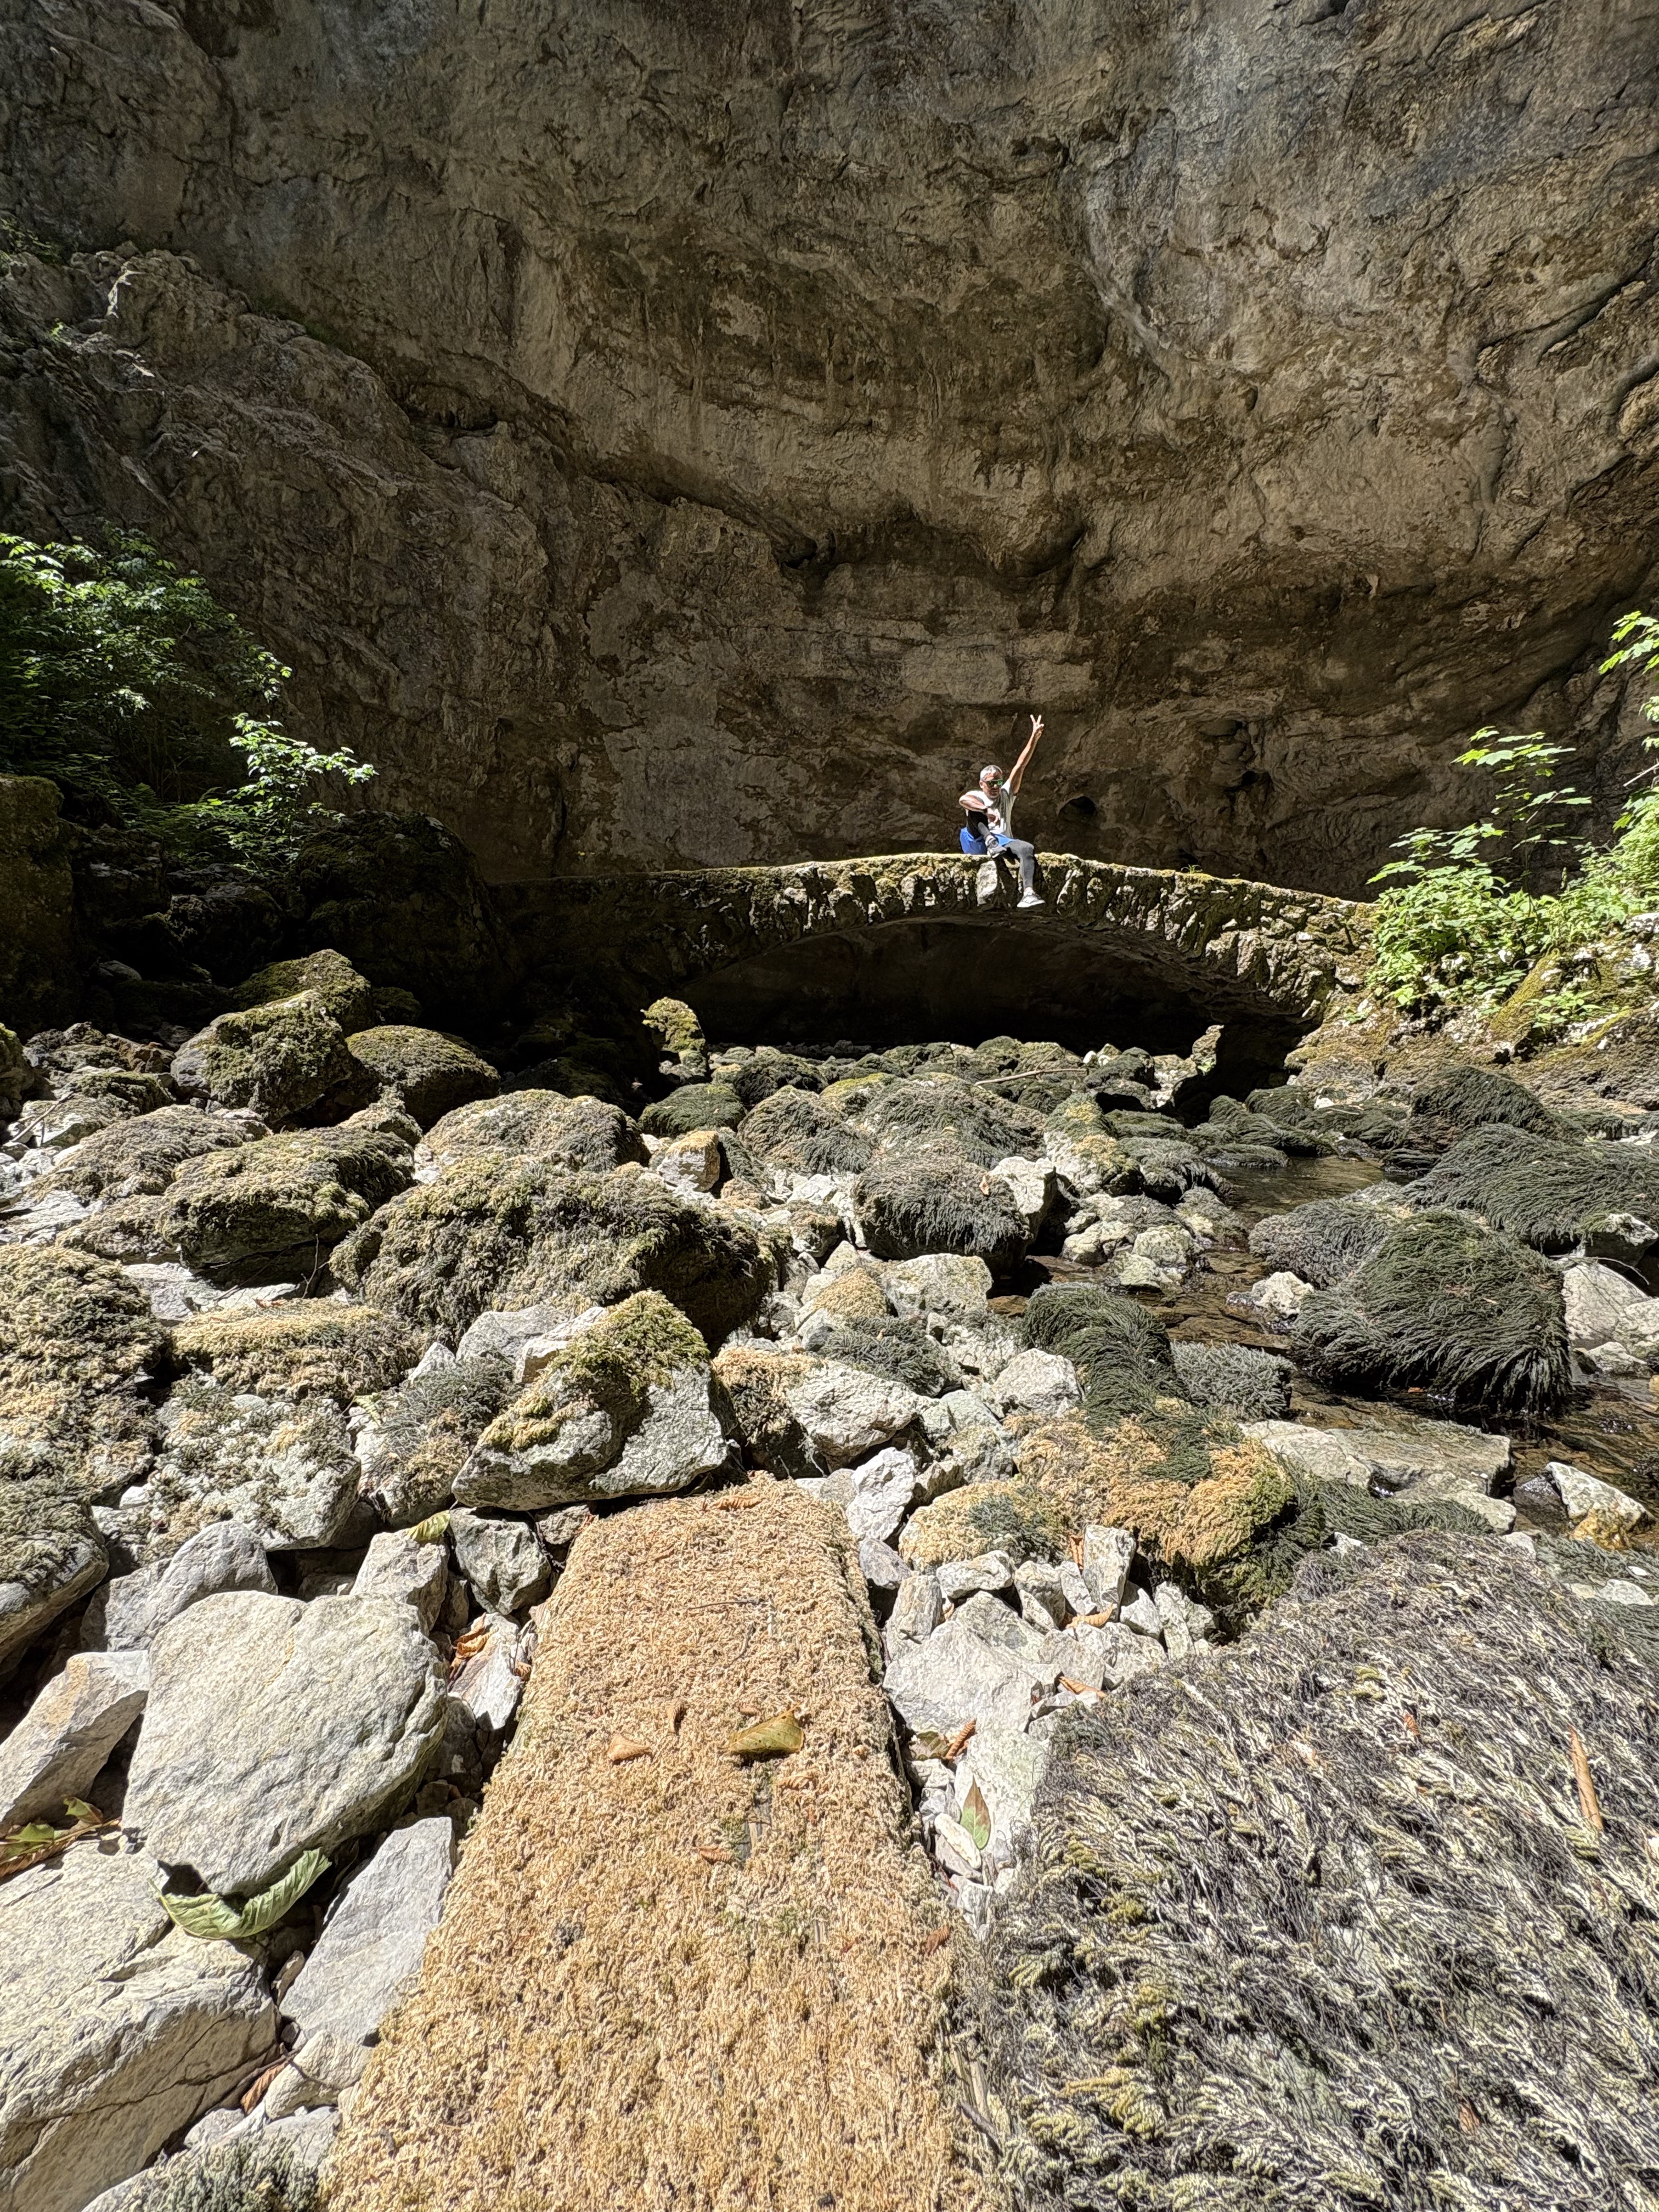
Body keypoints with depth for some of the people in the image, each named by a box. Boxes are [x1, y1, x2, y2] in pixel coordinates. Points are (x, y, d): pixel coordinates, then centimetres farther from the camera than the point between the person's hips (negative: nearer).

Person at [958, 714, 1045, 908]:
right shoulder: (976, 797, 12)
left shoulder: (1006, 795, 24)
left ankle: (1028, 893, -48)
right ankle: (990, 841, -38)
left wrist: (1034, 737, 6)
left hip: (1004, 842, 3)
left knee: (1028, 848, -29)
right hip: (978, 844, -2)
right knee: (976, 807, -19)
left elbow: (1020, 767, 14)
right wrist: (987, 810, -33)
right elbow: (963, 800, -16)